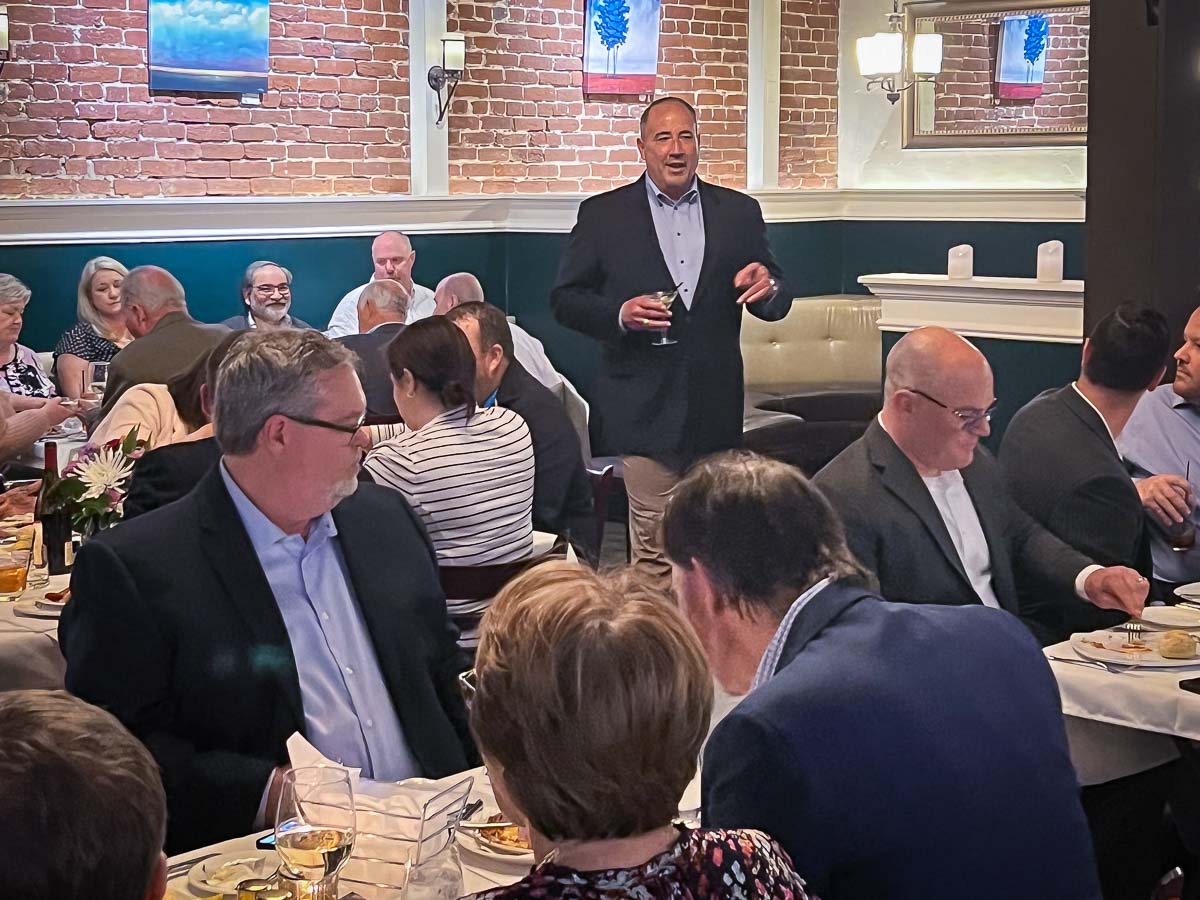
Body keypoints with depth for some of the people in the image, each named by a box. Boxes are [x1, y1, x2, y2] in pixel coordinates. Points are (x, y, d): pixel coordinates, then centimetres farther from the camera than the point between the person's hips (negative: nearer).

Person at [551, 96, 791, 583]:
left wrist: (767, 289, -13)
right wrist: (619, 315, -16)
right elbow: (565, 300, 3)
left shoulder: (739, 212, 8)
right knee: (655, 550, -4)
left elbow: (776, 303, 12)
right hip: (646, 409, -3)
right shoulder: (603, 215, 2)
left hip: (717, 409, 3)